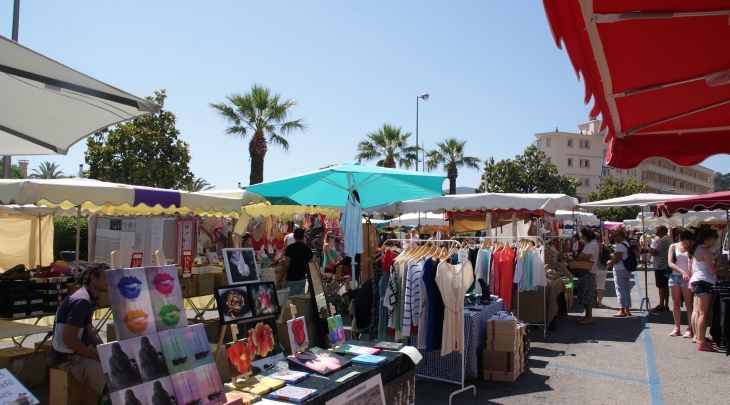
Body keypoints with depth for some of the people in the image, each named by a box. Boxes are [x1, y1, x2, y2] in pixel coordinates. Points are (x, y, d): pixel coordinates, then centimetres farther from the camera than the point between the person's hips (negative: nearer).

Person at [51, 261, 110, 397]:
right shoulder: (81, 301, -19)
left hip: (83, 350, 10)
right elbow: (69, 339, -23)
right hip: (69, 358, -10)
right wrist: (96, 357, -16)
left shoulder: (89, 299, 11)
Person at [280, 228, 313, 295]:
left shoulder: (290, 248, -11)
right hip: (302, 279, 6)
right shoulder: (308, 249, 5)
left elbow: (286, 265, -17)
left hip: (292, 280, -6)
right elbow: (309, 265, 10)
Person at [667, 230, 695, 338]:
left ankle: (690, 329, -1)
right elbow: (670, 263, -6)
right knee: (675, 303, 6)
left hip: (687, 278, -1)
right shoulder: (673, 247, 2)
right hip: (675, 276, 2)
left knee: (689, 303, -3)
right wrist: (682, 271, -18)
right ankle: (676, 328, 13)